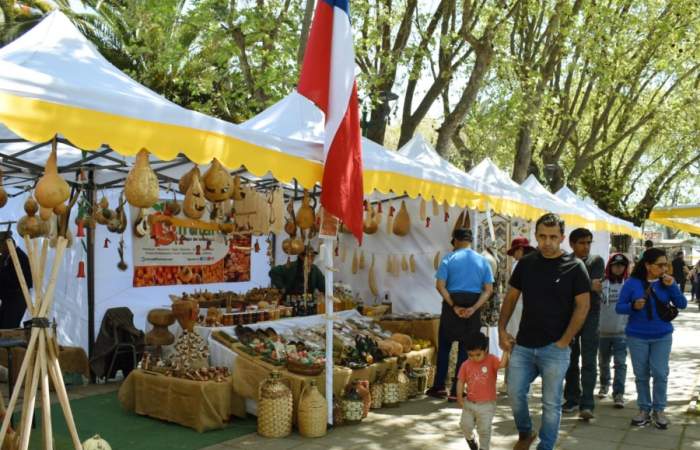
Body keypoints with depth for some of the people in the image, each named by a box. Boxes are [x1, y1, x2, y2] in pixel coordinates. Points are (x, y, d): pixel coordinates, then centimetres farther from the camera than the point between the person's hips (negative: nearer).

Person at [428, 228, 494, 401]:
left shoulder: (449, 258, -3)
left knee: (444, 347, 11)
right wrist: (473, 308, -12)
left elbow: (440, 286, -12)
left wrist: (453, 306, -13)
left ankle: (439, 387, 15)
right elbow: (488, 290, -3)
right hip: (473, 308, 2)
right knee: (465, 349, 8)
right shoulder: (482, 261, 5)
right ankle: (455, 391, 10)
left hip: (452, 306, -2)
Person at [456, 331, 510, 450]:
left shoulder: (491, 360, -11)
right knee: (465, 426, 8)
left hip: (487, 405, -3)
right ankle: (471, 438, 40)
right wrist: (459, 397, -4)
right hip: (469, 403, 3)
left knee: (484, 429, 0)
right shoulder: (466, 365, -3)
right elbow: (461, 381, 3)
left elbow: (502, 364, -31)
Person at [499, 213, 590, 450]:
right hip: (523, 345, 4)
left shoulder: (574, 266, -6)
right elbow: (511, 297, 12)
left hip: (554, 348, -3)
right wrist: (502, 330, 3)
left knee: (551, 403, 6)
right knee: (515, 393, 8)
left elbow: (583, 306, -8)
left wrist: (564, 341, -12)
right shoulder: (525, 263, 4)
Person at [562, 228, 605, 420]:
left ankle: (586, 404, -6)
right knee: (570, 360, 9)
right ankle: (572, 399, 20)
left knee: (589, 361, -6)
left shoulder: (596, 261, 1)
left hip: (590, 314, -2)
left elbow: (596, 287, -13)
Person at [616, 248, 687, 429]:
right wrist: (633, 306, -25)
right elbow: (619, 307, -5)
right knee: (641, 375, 8)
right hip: (637, 337, -1)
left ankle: (659, 410, 16)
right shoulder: (632, 283, -7)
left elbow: (682, 305, -5)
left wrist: (672, 286, -17)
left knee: (660, 373, -1)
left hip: (662, 336, 1)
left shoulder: (666, 282, -2)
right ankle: (644, 409, 21)